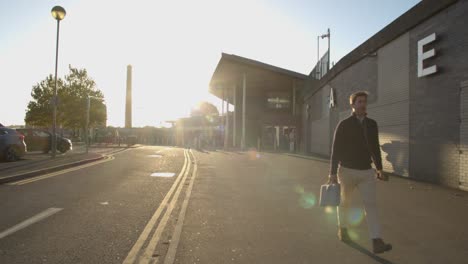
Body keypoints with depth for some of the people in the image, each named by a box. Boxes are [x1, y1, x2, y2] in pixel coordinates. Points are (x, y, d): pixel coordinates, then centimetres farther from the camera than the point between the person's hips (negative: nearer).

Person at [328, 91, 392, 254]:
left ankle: (376, 242, -8)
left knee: (371, 204, -6)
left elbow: (375, 148, 15)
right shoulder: (344, 125, -8)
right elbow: (336, 150, -9)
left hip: (366, 172, 3)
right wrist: (332, 173, -12)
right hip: (347, 171, -3)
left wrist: (379, 168, 18)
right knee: (345, 202, 14)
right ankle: (342, 229, 35)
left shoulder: (372, 125, 6)